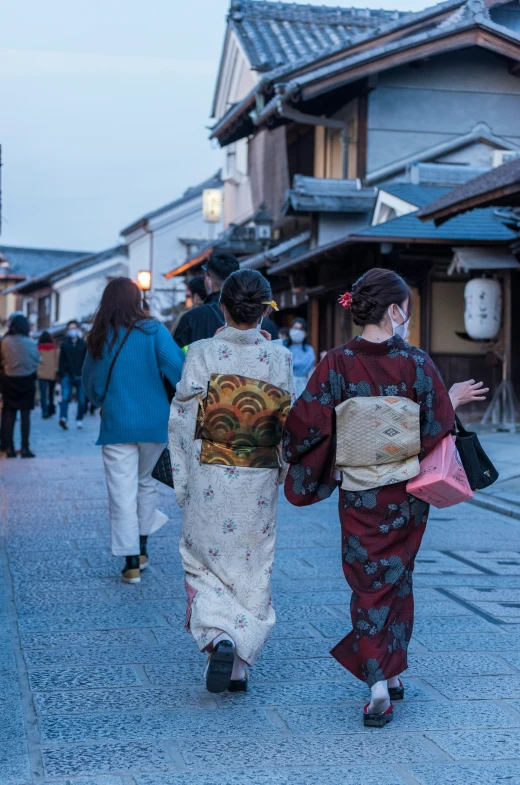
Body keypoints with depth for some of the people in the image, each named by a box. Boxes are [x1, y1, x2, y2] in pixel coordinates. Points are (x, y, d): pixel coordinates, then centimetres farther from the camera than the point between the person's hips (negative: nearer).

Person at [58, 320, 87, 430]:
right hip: (67, 375, 0)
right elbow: (61, 360, 7)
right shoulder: (64, 344, 7)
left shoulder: (83, 344, 4)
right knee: (65, 397, -14)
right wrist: (61, 374, -2)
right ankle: (63, 418, -24)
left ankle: (79, 420, 14)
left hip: (80, 376, 0)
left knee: (81, 400, 4)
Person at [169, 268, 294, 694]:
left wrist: (182, 482, 1)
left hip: (209, 479, -1)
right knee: (251, 566, 12)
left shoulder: (202, 353, -9)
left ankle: (219, 639, -9)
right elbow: (289, 427, -1)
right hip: (259, 483, 1)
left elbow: (183, 421, -7)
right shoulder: (280, 358, -5)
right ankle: (239, 668, 14)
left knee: (205, 561, 13)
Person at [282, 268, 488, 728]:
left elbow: (309, 424, -12)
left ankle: (379, 684, -5)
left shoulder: (338, 363, -9)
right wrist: (452, 400, 9)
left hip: (360, 495, 0)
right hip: (407, 494, 0)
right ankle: (392, 673, 27)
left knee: (370, 583, 7)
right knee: (398, 578, 18)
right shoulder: (417, 363, -11)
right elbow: (437, 427, -10)